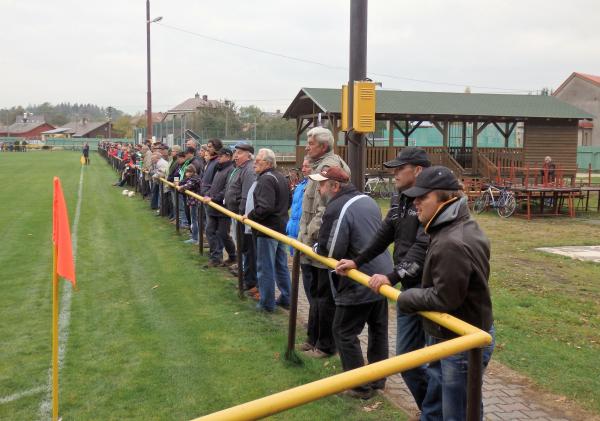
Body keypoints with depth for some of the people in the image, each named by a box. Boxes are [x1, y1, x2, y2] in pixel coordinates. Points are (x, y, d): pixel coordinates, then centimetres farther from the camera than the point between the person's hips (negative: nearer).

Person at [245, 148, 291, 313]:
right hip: (281, 227, 10)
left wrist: (250, 216, -15)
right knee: (281, 265, 17)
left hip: (268, 229, -10)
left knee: (265, 268, 0)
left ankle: (267, 303, 7)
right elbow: (287, 203, 20)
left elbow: (264, 207, -27)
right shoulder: (281, 177, 12)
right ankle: (285, 299, 25)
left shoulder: (265, 179, -18)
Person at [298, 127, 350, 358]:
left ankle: (325, 345, 14)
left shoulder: (329, 167, -18)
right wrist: (305, 237, 17)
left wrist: (309, 237, -19)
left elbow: (324, 211, -25)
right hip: (313, 246, 10)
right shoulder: (321, 166, 15)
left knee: (323, 296, 1)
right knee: (316, 294, 19)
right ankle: (314, 338, 33)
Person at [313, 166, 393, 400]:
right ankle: (378, 379, 31)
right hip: (382, 275, 9)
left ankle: (361, 386, 11)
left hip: (358, 284, -9)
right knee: (378, 329, 18)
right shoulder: (367, 200, 9)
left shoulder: (336, 209, -19)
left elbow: (329, 252, -20)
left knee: (344, 333, 5)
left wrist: (316, 248, 0)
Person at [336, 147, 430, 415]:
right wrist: (356, 262, 10)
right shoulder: (400, 199, 10)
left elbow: (422, 247, -26)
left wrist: (393, 277, -32)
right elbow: (384, 235, 16)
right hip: (409, 286, 8)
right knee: (407, 354, 10)